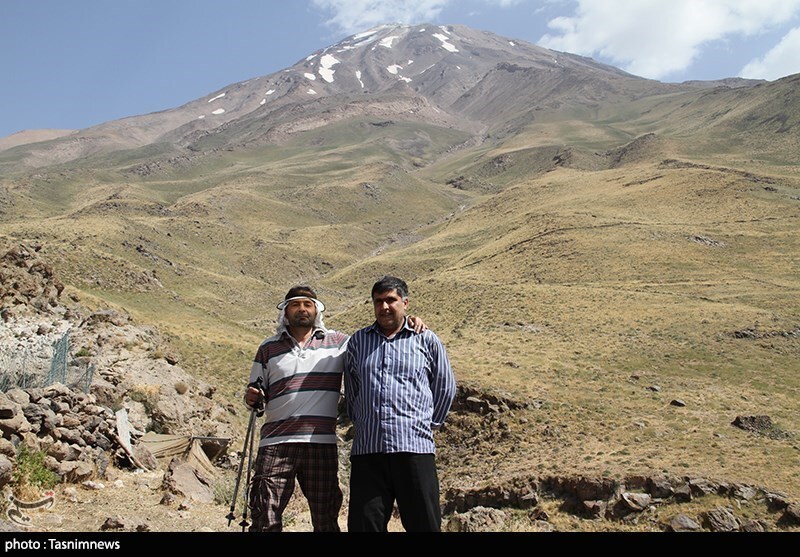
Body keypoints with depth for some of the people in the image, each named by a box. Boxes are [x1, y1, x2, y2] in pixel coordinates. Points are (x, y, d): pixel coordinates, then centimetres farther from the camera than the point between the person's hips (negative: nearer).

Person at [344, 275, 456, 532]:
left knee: (424, 524, 2)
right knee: (364, 524, 4)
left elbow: (445, 388, 16)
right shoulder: (357, 341, 15)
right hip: (367, 450, 2)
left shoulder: (427, 340, 8)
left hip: (415, 447, -2)